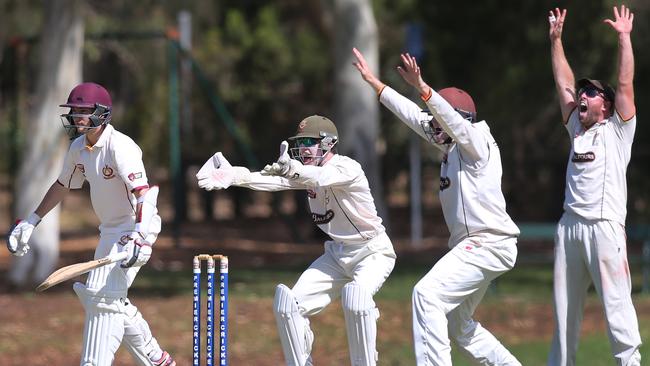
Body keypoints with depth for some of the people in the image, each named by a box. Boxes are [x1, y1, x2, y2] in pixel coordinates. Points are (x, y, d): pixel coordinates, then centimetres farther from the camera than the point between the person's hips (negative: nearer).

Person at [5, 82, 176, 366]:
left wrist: (140, 237, -48)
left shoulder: (120, 146, -23)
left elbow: (143, 193, -34)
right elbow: (63, 185, 21)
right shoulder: (79, 148, 4)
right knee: (111, 299, 15)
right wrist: (30, 222, 20)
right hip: (110, 230, 10)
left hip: (136, 227, -10)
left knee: (103, 296, -17)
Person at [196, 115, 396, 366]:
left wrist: (293, 169, -66)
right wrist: (235, 176, -33)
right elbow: (274, 181, -15)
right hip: (336, 253, 8)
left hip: (372, 251, -8)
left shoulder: (347, 168, -23)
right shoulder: (304, 172, 0)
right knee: (290, 304, -5)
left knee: (355, 295, -36)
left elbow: (322, 177, -45)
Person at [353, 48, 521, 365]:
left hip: (488, 243, -10)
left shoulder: (478, 142, -10)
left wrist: (421, 87, -41)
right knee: (459, 325, 16)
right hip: (471, 245, 10)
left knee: (428, 293, -21)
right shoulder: (452, 147, 14)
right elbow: (413, 115, 16)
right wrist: (374, 82, 14)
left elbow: (452, 118, -28)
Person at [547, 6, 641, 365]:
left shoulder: (617, 130, 5)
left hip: (605, 225, -6)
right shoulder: (577, 128, 19)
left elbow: (625, 85, -3)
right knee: (564, 305, 8)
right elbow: (564, 84, 21)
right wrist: (555, 39, 20)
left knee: (616, 304, -10)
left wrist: (624, 38, -5)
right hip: (570, 225, 6)